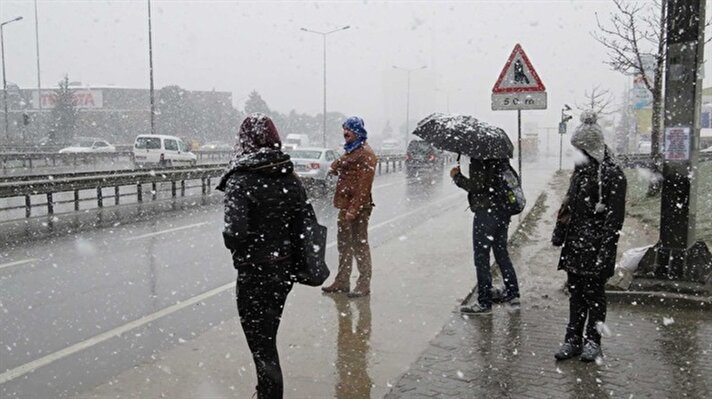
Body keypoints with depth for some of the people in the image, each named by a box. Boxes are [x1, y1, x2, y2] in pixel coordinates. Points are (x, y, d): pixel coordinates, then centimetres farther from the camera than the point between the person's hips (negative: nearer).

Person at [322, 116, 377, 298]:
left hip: (358, 208, -10)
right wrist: (336, 166, 2)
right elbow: (335, 169, 26)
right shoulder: (349, 151, 17)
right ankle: (342, 281, 27)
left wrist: (354, 209, -23)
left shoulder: (365, 153, -14)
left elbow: (364, 185, -20)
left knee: (359, 245, -2)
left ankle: (364, 284, 8)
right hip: (345, 206, 10)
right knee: (344, 244, 16)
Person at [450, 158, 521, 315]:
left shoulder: (478, 159, -15)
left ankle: (484, 303, 3)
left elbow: (477, 185, -19)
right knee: (501, 252, 19)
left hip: (485, 211, -8)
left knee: (481, 257, -1)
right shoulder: (501, 157, 10)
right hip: (503, 211, 9)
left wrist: (456, 176, -6)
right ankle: (512, 294, 26)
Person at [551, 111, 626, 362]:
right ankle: (573, 339, 20)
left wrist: (605, 248, -19)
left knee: (593, 293, 3)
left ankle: (593, 341, 17)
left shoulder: (613, 175, -11)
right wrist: (559, 232, 14)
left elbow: (614, 216, -15)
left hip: (596, 246, -7)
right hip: (575, 243, 7)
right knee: (575, 292, 12)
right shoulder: (581, 170, 12)